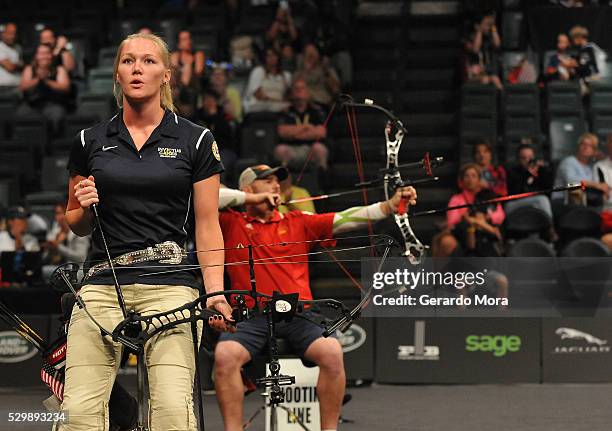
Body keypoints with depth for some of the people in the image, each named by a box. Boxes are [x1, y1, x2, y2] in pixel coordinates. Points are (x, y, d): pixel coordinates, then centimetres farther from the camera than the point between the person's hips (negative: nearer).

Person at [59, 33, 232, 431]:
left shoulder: (196, 141, 7)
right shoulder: (91, 142, 13)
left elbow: (207, 226, 6)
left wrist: (215, 293, -7)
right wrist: (84, 208, -1)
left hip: (170, 285, -2)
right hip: (102, 284, 2)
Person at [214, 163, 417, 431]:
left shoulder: (299, 223, 19)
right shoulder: (232, 224, 13)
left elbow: (343, 220, 9)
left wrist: (390, 206, -3)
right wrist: (250, 199, 2)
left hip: (298, 316, 1)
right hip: (251, 317, -1)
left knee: (332, 351, -27)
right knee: (225, 354, -31)